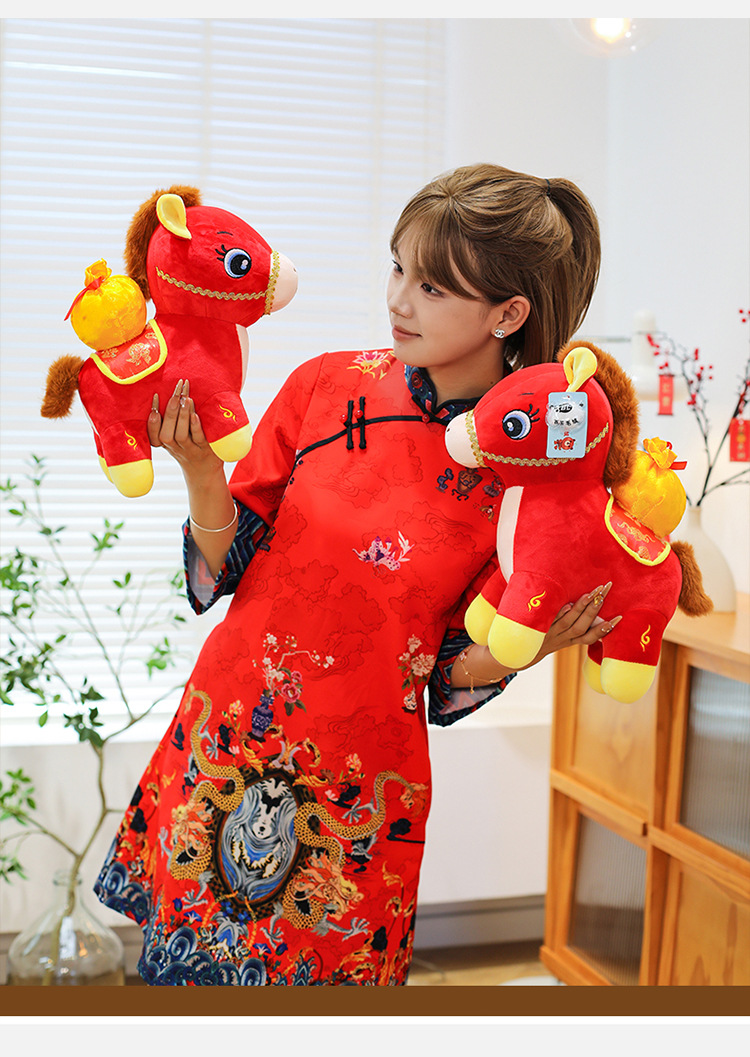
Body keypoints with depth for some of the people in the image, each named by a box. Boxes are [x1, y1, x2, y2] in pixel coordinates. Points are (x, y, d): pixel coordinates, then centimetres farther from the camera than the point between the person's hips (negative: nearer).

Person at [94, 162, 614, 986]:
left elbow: (453, 671, -2)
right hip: (226, 735, 2)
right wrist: (201, 471, -18)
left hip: (359, 788, -2)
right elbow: (226, 570, -1)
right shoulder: (327, 385, -4)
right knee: (187, 961, 13)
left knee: (318, 965, 11)